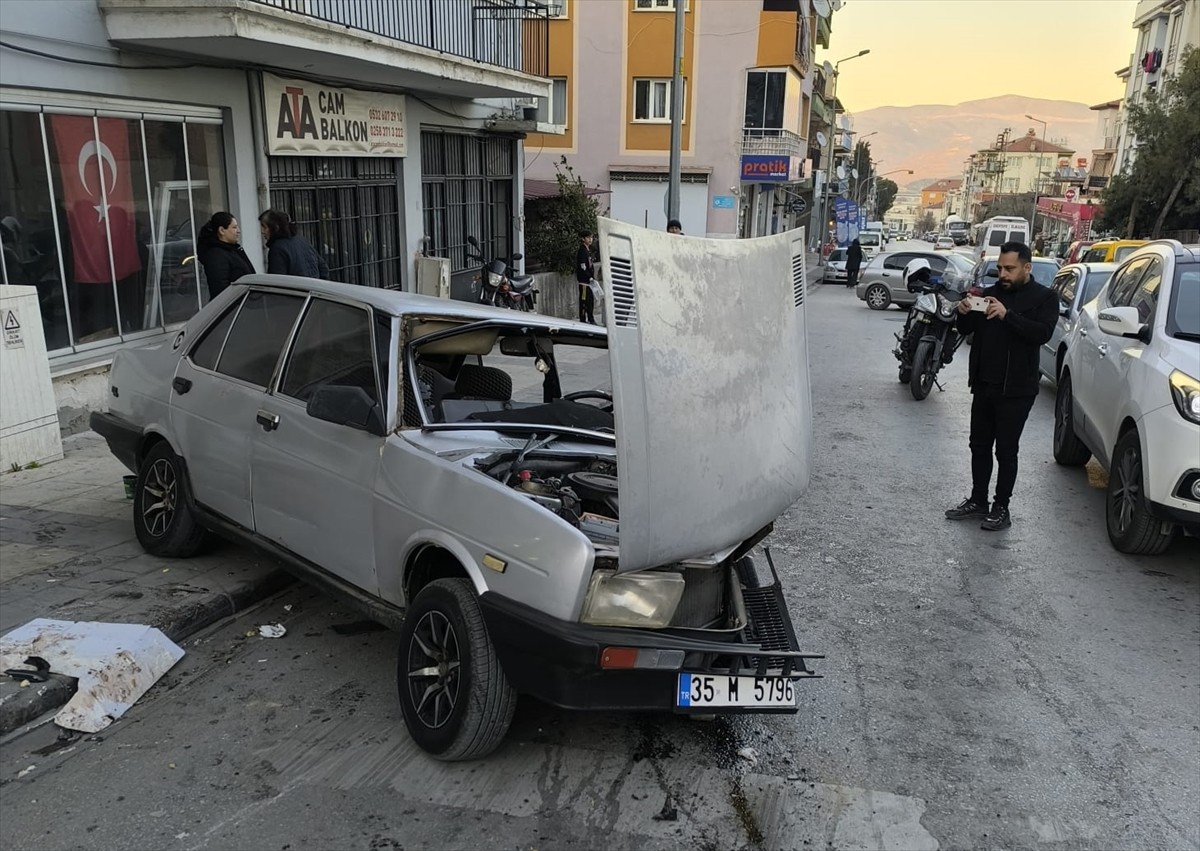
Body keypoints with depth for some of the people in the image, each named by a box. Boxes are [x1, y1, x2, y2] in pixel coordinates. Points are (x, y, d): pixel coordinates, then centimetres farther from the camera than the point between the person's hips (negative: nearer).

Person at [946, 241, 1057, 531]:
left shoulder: (1044, 297, -3)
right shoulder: (991, 293, 11)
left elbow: (1043, 333, -20)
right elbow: (966, 329, 11)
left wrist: (1007, 315, -30)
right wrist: (964, 314, -11)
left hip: (1016, 389, -5)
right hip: (984, 384, 5)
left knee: (1006, 450, 1)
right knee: (979, 446, 11)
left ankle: (1001, 508, 10)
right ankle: (978, 501, 22)